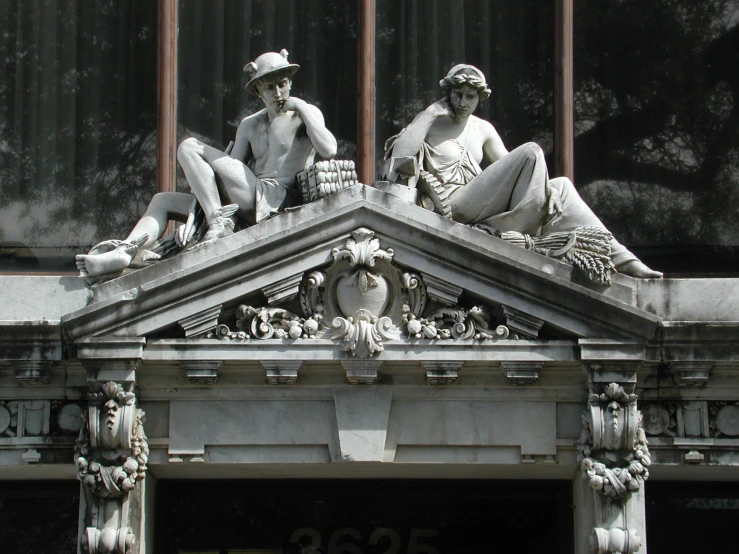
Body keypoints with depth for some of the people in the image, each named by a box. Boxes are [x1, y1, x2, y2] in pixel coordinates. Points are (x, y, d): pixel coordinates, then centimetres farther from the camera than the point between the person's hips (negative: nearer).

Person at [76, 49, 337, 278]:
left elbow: (328, 150, -15)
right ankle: (125, 251, -16)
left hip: (272, 201, -8)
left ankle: (219, 223, -24)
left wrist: (301, 107, -6)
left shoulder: (306, 114, 6)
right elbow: (225, 176, 16)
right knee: (162, 201, 10)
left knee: (190, 147, -12)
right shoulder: (250, 125, 23)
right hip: (246, 209, 8)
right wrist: (191, 219, 3)